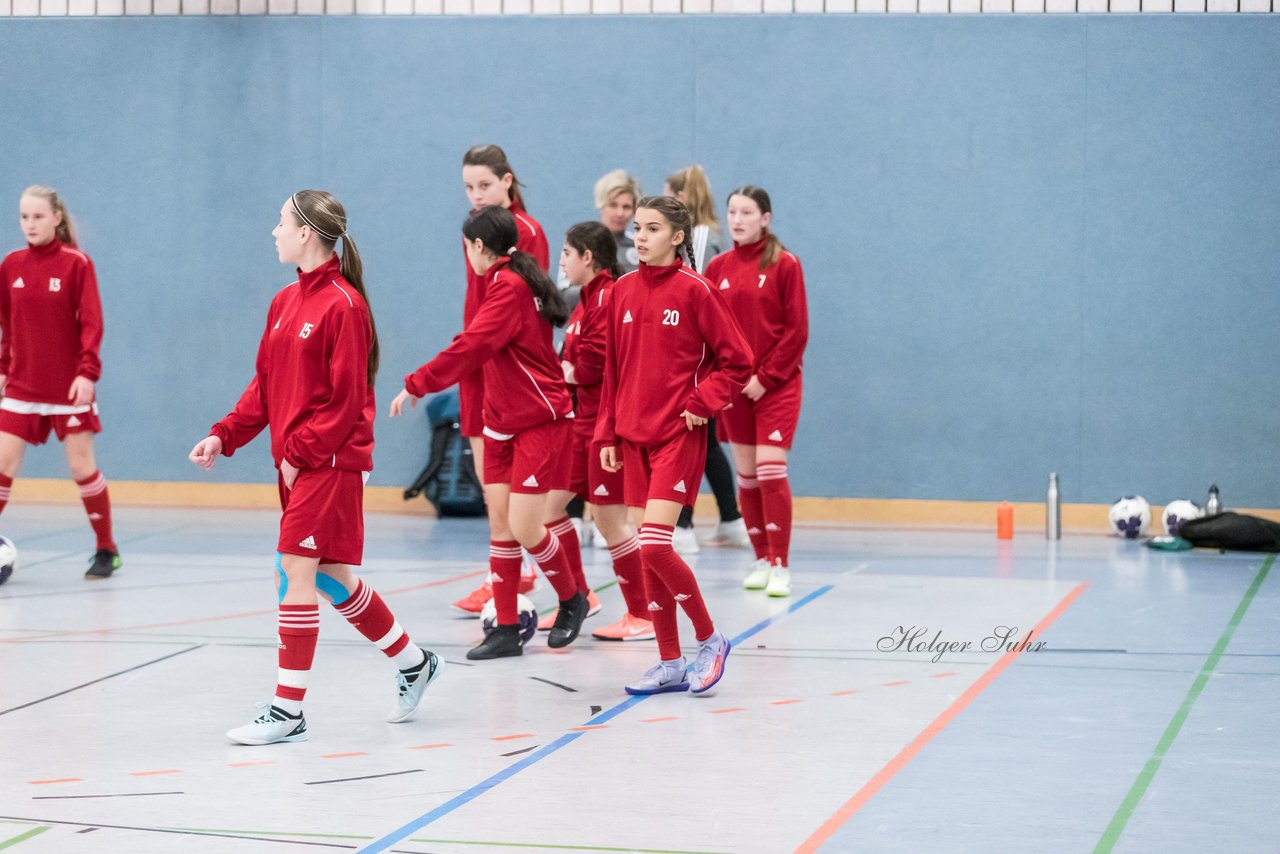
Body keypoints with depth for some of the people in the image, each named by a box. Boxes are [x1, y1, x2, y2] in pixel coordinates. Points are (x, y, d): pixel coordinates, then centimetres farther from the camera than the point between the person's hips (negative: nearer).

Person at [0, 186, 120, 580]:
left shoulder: (76, 263, -8)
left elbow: (91, 323, -11)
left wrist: (88, 372, -19)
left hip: (69, 385, -3)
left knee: (81, 465, 2)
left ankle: (107, 551, 16)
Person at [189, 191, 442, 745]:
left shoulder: (344, 305, -14)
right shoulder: (285, 303, 11)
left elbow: (347, 400, -15)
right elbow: (265, 385, 14)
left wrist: (302, 452, -17)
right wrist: (224, 436, 4)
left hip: (330, 463, -9)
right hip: (295, 460, 9)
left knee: (297, 571, -9)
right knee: (329, 577, 14)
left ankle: (287, 712, -4)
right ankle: (414, 664, 31)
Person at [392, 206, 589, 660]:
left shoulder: (509, 286, -17)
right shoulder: (509, 282, 13)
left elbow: (472, 346, -24)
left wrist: (416, 384, -20)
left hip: (540, 421, -9)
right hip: (504, 421, 9)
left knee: (523, 528, -8)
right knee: (500, 522, 4)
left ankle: (573, 599, 17)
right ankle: (507, 629, 7)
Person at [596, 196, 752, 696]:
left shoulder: (695, 290, -8)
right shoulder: (623, 291, 8)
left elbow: (737, 360, -3)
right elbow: (613, 369, 13)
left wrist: (702, 402, -13)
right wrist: (607, 434, 11)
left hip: (679, 435, -6)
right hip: (634, 436, 6)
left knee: (654, 546, -15)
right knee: (648, 552, 6)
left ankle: (709, 640, 4)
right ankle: (670, 665, 15)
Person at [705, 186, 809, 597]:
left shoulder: (785, 265, -5)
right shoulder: (718, 267, 6)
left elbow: (797, 330, -7)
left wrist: (766, 377, -12)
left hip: (777, 384, -4)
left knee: (770, 470, -12)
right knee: (746, 475, 7)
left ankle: (780, 567, -8)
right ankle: (762, 560, 17)